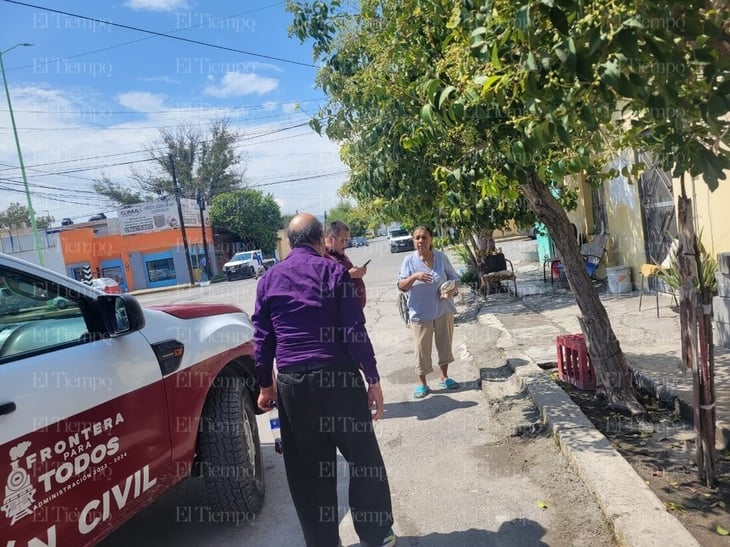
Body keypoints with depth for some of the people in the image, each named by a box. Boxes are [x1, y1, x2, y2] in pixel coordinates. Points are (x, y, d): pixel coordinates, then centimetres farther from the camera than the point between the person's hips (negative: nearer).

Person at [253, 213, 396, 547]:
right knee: (364, 459, 13)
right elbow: (354, 331, -8)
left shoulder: (268, 279, 7)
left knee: (306, 469, 14)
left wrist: (266, 385, 17)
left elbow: (262, 338, 8)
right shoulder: (333, 271, -4)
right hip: (338, 378, -3)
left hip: (291, 383, 4)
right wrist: (373, 380, -2)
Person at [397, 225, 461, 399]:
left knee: (445, 345, 14)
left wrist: (452, 291, -14)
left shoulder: (441, 257, -1)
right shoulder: (409, 260, -7)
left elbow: (454, 278, 7)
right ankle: (422, 384, 18)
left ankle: (444, 378, 32)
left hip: (443, 311, 3)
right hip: (420, 313, -3)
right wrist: (414, 276, -28)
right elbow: (401, 286, -10)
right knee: (422, 349, 3)